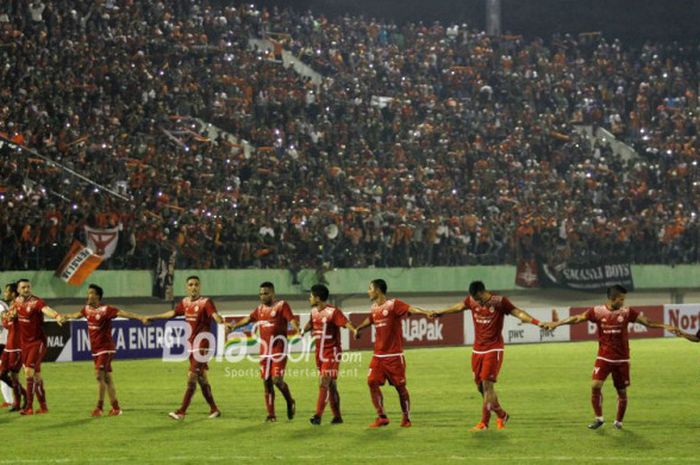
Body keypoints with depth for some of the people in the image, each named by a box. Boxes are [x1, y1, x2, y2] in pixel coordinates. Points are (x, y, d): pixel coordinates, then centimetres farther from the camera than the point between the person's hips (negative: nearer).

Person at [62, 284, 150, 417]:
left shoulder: (106, 310, -16)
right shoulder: (87, 309, 6)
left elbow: (124, 313, -26)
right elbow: (77, 315, 28)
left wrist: (140, 317, -37)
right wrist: (64, 316, 43)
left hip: (106, 348, -7)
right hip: (95, 349, 7)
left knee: (99, 375, -14)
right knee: (107, 377, 9)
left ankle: (99, 407, -9)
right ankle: (115, 407, 14)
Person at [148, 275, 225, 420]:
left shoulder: (206, 302, -10)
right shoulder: (185, 302, 9)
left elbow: (214, 315, -28)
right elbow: (172, 313, 25)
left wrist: (222, 322, -50)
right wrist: (152, 318, 33)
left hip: (202, 345, -7)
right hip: (191, 345, 7)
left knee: (192, 377, -10)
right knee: (201, 379, 12)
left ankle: (182, 411, -10)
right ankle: (214, 409, 21)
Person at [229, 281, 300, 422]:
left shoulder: (282, 305, -4)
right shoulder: (260, 309, 14)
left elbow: (291, 319, -15)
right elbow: (249, 318, 16)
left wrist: (298, 330, -34)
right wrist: (235, 326, 3)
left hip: (279, 349, -6)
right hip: (264, 350, 6)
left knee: (277, 379, -16)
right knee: (267, 382, 6)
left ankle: (290, 402, 11)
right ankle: (271, 414, 13)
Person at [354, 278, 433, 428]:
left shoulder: (393, 304, -11)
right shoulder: (374, 308, 11)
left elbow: (410, 308, -28)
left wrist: (426, 313, -45)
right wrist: (358, 329, 50)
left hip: (394, 355, -6)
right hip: (378, 355, 6)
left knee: (400, 386, 0)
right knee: (372, 382, -5)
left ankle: (406, 418, 15)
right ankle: (382, 417, 3)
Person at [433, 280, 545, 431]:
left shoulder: (499, 301, -12)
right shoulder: (471, 300, 2)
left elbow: (518, 313, -16)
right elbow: (460, 307, 22)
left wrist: (536, 322, -30)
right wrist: (440, 312, 35)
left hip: (493, 350, -6)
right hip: (477, 349, 6)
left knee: (487, 385, -11)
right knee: (480, 386, 8)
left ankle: (484, 423, -5)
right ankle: (501, 415, 25)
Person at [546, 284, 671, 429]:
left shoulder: (627, 312, -6)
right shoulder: (598, 311, -6)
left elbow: (647, 322, -8)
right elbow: (577, 318, -4)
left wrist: (663, 326, -21)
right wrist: (556, 323, -8)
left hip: (621, 359, 1)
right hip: (603, 358, -1)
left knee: (622, 391, 6)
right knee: (595, 386, -14)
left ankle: (619, 421, 24)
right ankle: (599, 418, 5)